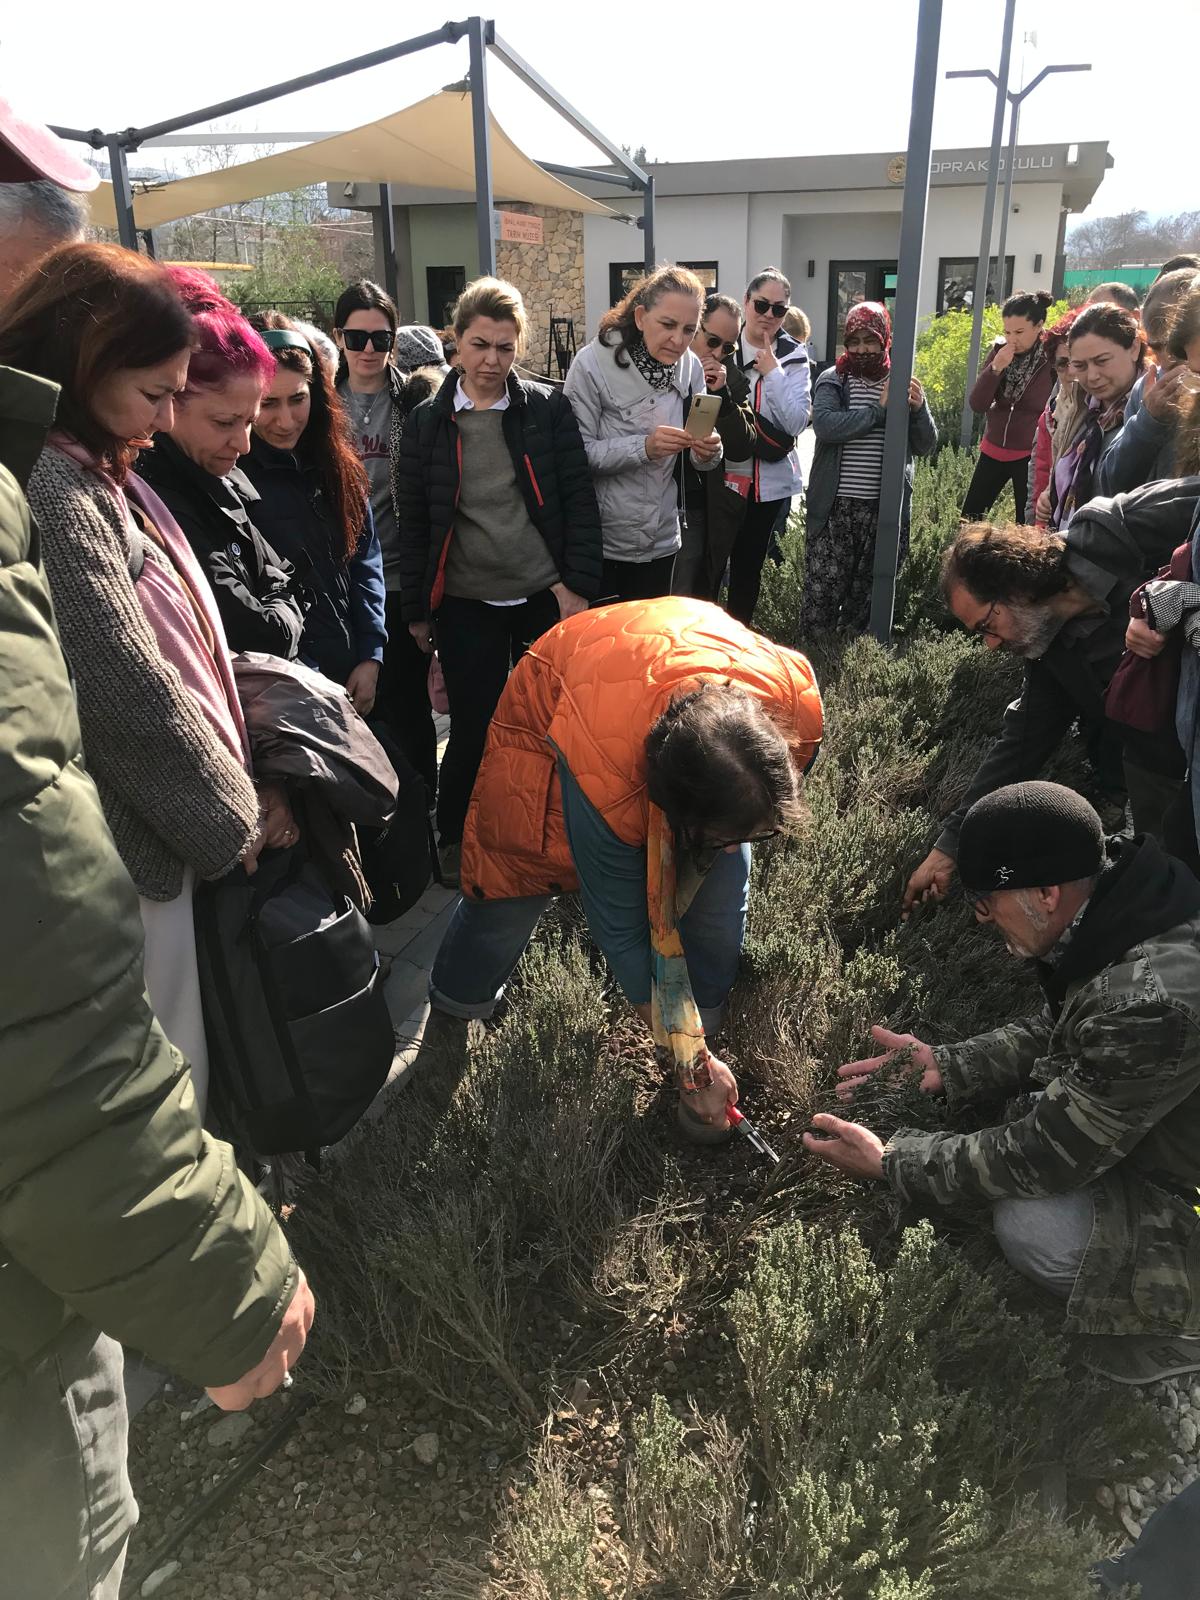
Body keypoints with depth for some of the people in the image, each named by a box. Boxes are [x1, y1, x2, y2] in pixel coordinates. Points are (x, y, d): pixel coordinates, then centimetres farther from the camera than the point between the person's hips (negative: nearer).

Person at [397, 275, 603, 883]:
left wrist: (578, 584, -7)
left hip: (546, 596, 1)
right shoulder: (427, 422, 1)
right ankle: (454, 840, 26)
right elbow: (413, 523, 4)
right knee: (474, 730, 3)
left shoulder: (548, 409, 0)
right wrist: (416, 611, 4)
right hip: (466, 604, 0)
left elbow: (579, 501, 0)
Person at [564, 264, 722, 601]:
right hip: (601, 540, -4)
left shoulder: (692, 367, 0)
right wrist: (643, 447, -29)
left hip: (661, 540, 4)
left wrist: (707, 452, -16)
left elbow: (695, 457, 6)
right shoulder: (594, 363, -14)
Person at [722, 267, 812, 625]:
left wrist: (772, 371, -14)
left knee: (748, 565, 10)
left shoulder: (793, 356, 1)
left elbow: (797, 422, -10)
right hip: (719, 475, -1)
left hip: (769, 481, 1)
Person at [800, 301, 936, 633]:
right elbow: (825, 426, -18)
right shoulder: (832, 380, 1)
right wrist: (879, 410, -19)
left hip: (885, 508, 2)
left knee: (868, 596, 10)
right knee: (821, 592, -1)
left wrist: (919, 409, -14)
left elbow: (925, 446, 4)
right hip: (836, 507, -2)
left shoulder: (902, 384, 8)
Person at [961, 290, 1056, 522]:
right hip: (992, 451, 5)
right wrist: (995, 368, -18)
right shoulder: (999, 350, -1)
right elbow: (977, 405, -5)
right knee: (968, 520, 8)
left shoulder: (1054, 357, -12)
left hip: (1030, 455, -4)